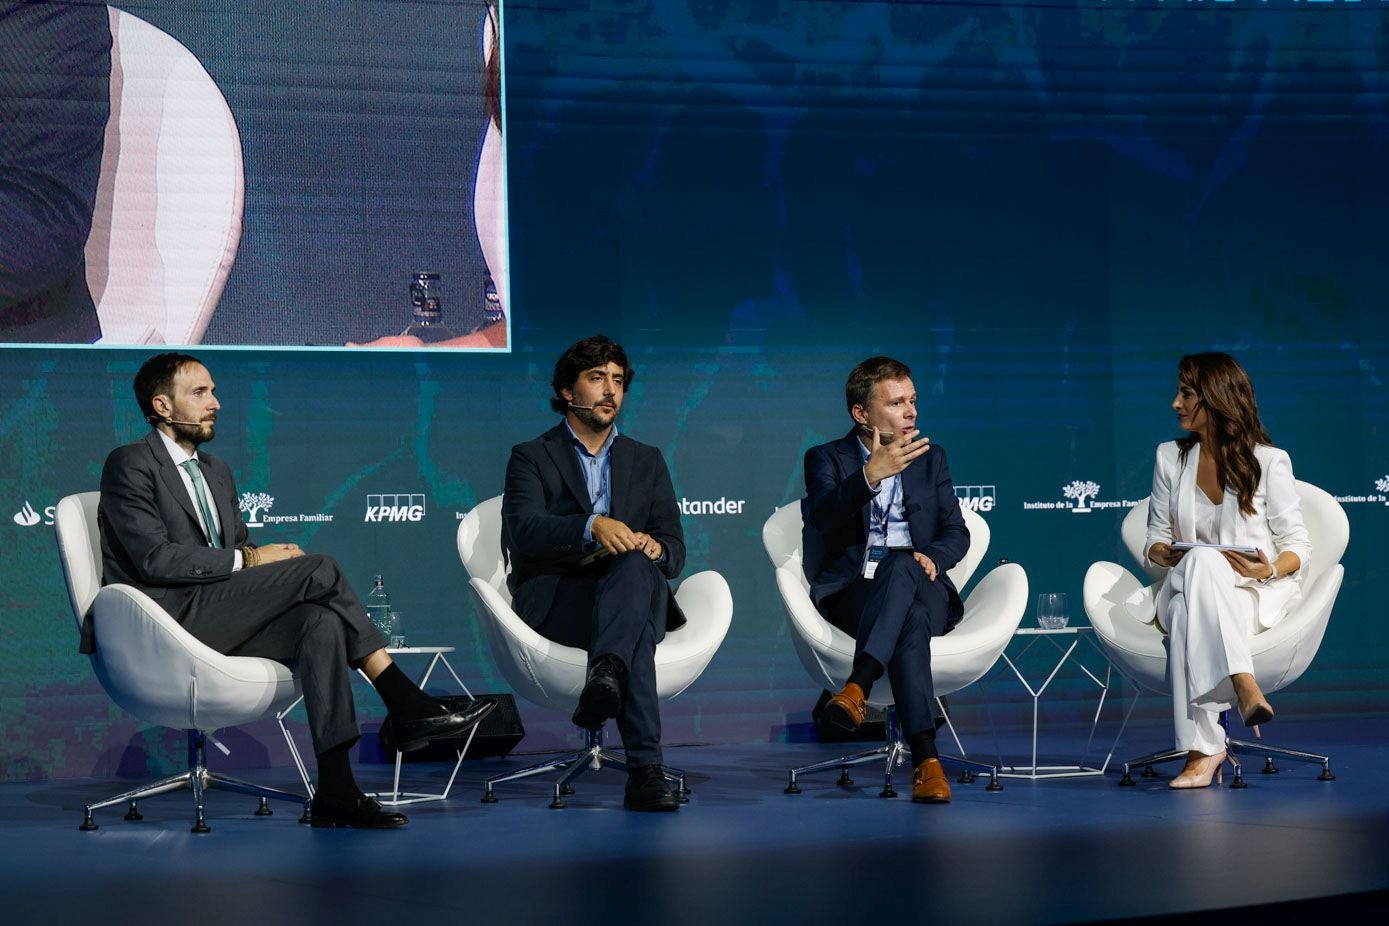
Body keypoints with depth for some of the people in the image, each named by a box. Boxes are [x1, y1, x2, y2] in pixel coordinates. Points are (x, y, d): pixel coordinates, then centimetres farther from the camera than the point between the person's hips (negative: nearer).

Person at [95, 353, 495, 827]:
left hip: (218, 618, 7)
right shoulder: (130, 465, -2)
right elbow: (156, 558, -14)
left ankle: (335, 789, -33)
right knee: (318, 569, -22)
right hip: (167, 617, -7)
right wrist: (248, 559, -15)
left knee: (321, 619, -25)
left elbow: (240, 550, 23)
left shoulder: (217, 471, 25)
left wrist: (267, 557, -2)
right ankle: (407, 706, -19)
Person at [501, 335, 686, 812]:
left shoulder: (648, 462, 25)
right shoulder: (531, 457, 13)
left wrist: (656, 549, -15)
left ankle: (605, 674, -65)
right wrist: (591, 527, -29)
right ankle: (644, 768, -54)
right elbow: (525, 532, -9)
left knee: (637, 565, -38)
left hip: (638, 592, 3)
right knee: (636, 631, -39)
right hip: (557, 599, -2)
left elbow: (674, 549, 14)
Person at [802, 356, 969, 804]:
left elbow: (957, 533, 16)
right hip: (853, 593, -2)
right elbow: (823, 518, -13)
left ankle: (857, 688, -50)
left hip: (921, 587, 2)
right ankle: (926, 757, -51)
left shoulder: (931, 457, 21)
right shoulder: (826, 459, 9)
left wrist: (933, 557, -9)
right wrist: (871, 475, -30)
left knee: (901, 567, -38)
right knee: (910, 624, -39)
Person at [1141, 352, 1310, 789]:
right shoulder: (1170, 457, 14)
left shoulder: (1269, 461, 2)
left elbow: (1297, 543, 2)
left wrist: (1273, 569, -21)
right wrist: (1162, 552, -10)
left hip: (1256, 592, -3)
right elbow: (1157, 535, 15)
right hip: (1187, 585, 3)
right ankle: (1243, 685, -52)